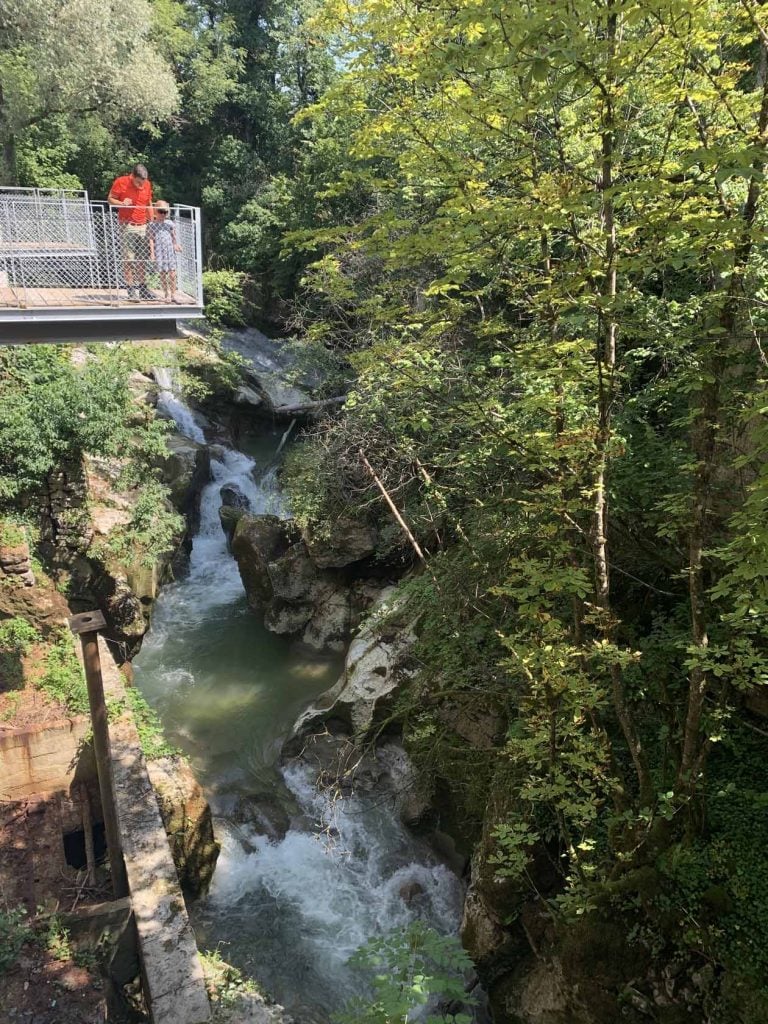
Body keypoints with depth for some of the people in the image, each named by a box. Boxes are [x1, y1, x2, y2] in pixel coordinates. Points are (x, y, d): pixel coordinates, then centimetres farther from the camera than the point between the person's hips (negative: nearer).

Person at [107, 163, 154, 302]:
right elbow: (110, 199, 0)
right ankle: (131, 290, -4)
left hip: (143, 226, 5)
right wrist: (122, 203, -19)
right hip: (128, 226, -5)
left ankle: (143, 288, 13)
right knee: (129, 259, -6)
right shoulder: (120, 182, -6)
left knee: (143, 259, 5)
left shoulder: (147, 184, 8)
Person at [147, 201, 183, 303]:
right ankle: (167, 294, 10)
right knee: (163, 273, 1)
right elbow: (151, 239, -1)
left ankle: (173, 294, 6)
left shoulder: (169, 223, 9)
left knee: (172, 273, -2)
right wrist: (152, 252, -6)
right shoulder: (152, 225, 0)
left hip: (170, 251, 2)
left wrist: (176, 245, 13)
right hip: (159, 252, -2)